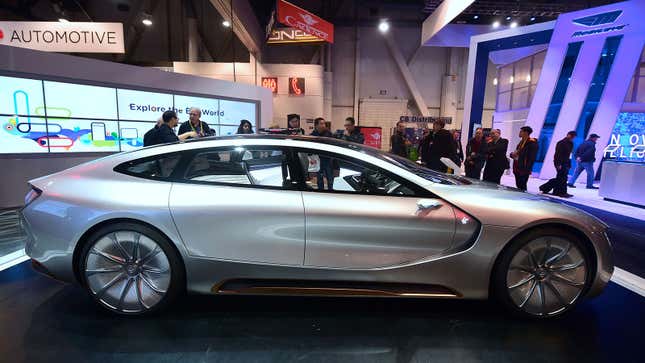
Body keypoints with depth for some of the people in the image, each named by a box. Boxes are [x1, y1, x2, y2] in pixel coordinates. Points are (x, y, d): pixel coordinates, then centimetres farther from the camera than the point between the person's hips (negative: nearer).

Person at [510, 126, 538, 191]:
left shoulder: (532, 142, -10)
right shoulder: (521, 142, 16)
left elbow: (532, 157, -15)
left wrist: (527, 169, -21)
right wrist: (512, 154, -1)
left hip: (524, 169, -8)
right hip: (517, 168, 8)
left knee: (522, 187, -7)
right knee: (518, 186, 11)